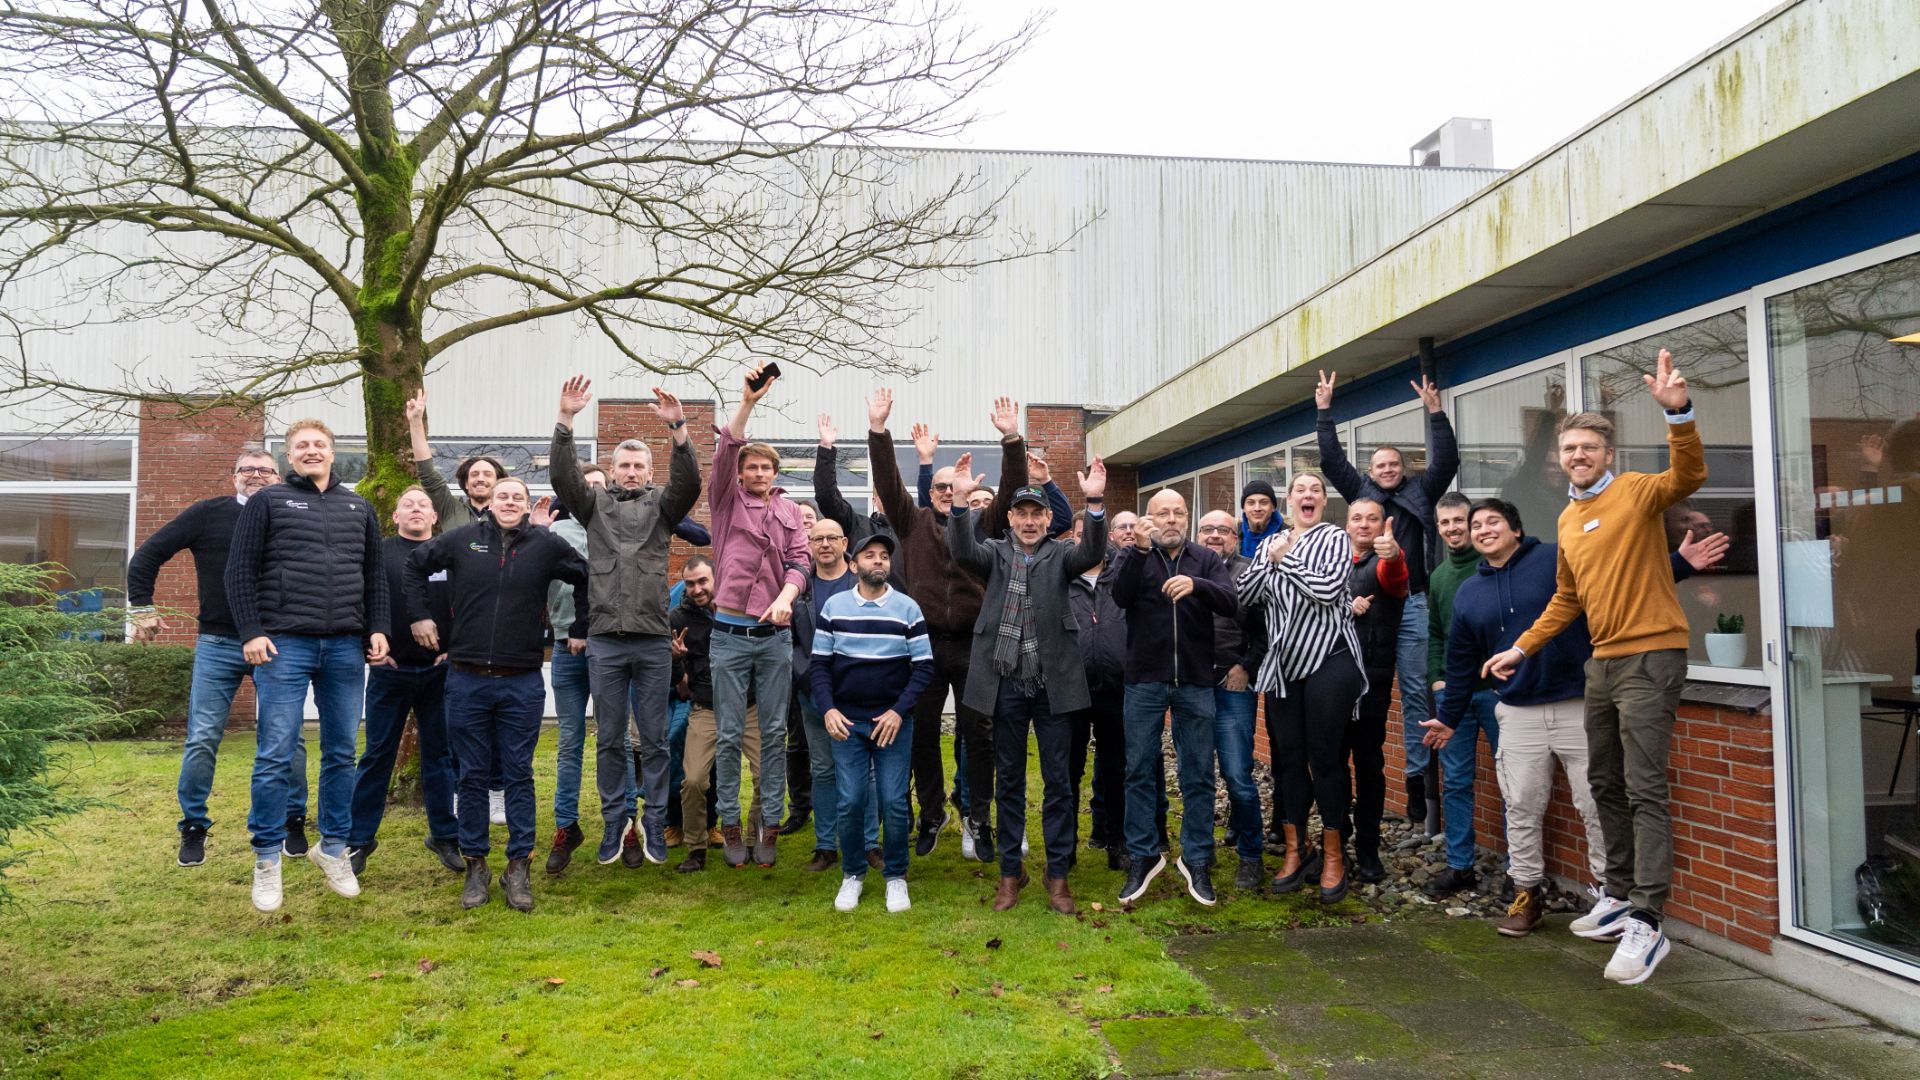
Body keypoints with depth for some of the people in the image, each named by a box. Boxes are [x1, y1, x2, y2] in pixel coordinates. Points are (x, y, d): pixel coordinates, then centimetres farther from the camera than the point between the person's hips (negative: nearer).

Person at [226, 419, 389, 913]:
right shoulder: (269, 501, 4)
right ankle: (267, 859, 10)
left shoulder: (359, 507, 15)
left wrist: (378, 629, 6)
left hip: (347, 648, 3)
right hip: (285, 645, -3)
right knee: (276, 756, -2)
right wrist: (251, 633, -8)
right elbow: (240, 571, 0)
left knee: (341, 753, 8)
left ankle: (333, 846, 22)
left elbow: (374, 575, 16)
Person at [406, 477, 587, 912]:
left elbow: (591, 580, 12)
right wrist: (419, 615, 12)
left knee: (519, 775, 5)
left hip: (522, 684, -1)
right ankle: (475, 865, 18)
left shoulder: (547, 545, 1)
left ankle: (518, 867, 13)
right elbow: (415, 565, 18)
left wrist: (580, 628, 10)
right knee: (472, 776, 8)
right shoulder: (462, 539, 3)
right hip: (466, 680, 1)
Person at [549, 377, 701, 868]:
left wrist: (678, 429, -23)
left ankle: (654, 823, 17)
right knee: (609, 739, 8)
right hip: (605, 639, 1)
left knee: (655, 738, 6)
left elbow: (689, 483, -10)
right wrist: (566, 420, -17)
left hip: (653, 641, -1)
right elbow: (563, 476, -5)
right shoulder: (595, 502, 10)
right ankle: (614, 821, 20)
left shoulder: (661, 505, 8)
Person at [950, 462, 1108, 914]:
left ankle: (1058, 874, 15)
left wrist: (1095, 503, -31)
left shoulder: (1060, 557, 6)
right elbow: (963, 552, -15)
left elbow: (1092, 553, -15)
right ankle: (1010, 872, 22)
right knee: (1009, 782, 10)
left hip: (1053, 684, 0)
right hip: (1006, 684, 1)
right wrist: (960, 502, -31)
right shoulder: (995, 553, 6)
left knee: (1058, 782, 5)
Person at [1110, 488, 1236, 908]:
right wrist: (1141, 549, -25)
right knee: (1139, 771, 5)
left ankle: (1197, 860, 18)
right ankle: (1141, 857, 17)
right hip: (1145, 681, 0)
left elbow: (1231, 603, -8)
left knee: (1198, 775, 5)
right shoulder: (1133, 556, 5)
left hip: (1195, 683, 1)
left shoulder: (1206, 560, 7)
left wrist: (1197, 585, -27)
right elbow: (1120, 596, -14)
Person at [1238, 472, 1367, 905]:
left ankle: (1333, 854, 12)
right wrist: (1271, 560, -9)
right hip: (1283, 662, 5)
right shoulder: (1272, 543, 12)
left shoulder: (1334, 538, -1)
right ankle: (1295, 848, 22)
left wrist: (1285, 559, -9)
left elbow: (1329, 590, -17)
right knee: (1288, 756, 9)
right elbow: (1245, 594, 3)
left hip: (1327, 660, -4)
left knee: (1325, 756, -1)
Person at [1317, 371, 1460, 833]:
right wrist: (1325, 412, 7)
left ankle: (1420, 777, 4)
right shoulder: (1360, 492, 14)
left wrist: (1436, 413, -2)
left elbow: (1446, 461, 4)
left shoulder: (1420, 493, 13)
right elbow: (1332, 461, 10)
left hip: (1412, 604, 0)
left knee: (1416, 692, 1)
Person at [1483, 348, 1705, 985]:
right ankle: (1620, 896, 29)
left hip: (1650, 656, -8)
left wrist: (1677, 412, -42)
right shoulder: (1567, 519, 15)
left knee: (1643, 790, -10)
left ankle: (1646, 925, -7)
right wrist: (1521, 649, 20)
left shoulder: (1637, 493, -6)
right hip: (1603, 661, 9)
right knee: (1605, 783, 16)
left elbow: (1688, 476, -28)